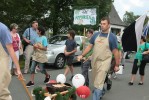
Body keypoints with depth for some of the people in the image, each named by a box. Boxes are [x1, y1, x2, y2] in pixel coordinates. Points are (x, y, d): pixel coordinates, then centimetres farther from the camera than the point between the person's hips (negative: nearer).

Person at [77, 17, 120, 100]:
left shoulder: (112, 37, -5)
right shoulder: (96, 35, 6)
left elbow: (115, 51, -4)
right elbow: (90, 46, 10)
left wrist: (117, 65, -3)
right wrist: (82, 55, 0)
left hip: (104, 62, -5)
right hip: (94, 62, 5)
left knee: (99, 83, -8)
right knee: (96, 81, 20)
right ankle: (101, 92, 45)